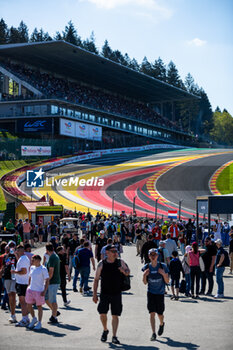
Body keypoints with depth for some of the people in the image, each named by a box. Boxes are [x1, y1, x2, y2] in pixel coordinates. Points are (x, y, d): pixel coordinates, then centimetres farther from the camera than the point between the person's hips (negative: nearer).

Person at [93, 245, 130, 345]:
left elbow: (128, 272, -2)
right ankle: (105, 330, 24)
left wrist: (124, 270, -27)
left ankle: (114, 336, 5)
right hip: (104, 293, 0)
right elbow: (96, 279, 3)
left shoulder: (120, 262, 4)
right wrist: (94, 294, -2)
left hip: (116, 294, 1)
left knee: (115, 315, 0)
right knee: (102, 313, -3)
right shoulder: (102, 264, 0)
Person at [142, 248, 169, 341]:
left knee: (160, 314, 6)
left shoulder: (163, 266, -7)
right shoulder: (146, 267, -3)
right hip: (151, 293, 1)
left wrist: (164, 274, -21)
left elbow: (167, 281, -3)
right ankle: (153, 333, -1)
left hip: (160, 293, -1)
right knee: (152, 313, -8)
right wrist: (144, 275, -15)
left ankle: (161, 324, 41)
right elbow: (145, 283, 3)